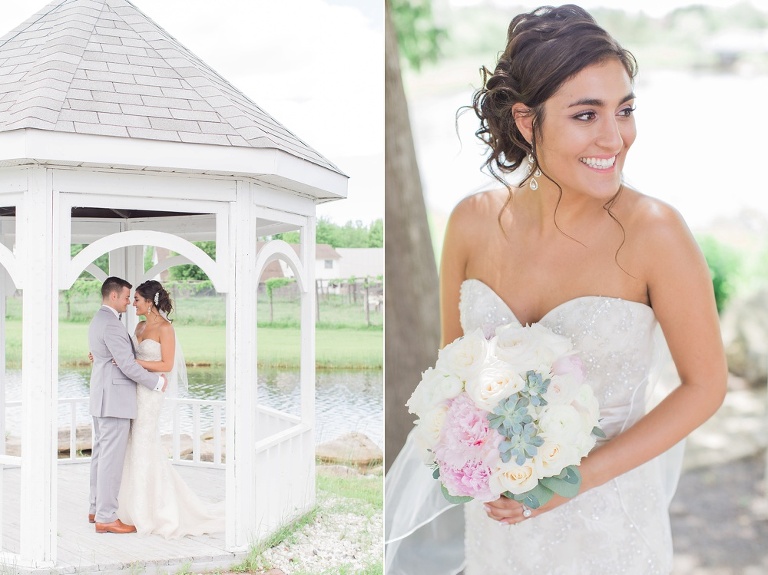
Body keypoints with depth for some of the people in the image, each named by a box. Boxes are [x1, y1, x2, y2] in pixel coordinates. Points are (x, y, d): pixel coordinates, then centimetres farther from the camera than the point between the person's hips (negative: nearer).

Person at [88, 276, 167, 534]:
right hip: (115, 399, -11)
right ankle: (106, 518, -2)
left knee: (100, 454, 15)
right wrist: (158, 382, -10)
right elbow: (128, 365, -20)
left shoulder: (98, 320, 15)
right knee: (112, 458, -6)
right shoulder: (111, 324, -18)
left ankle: (97, 509, 23)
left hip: (102, 398, 11)